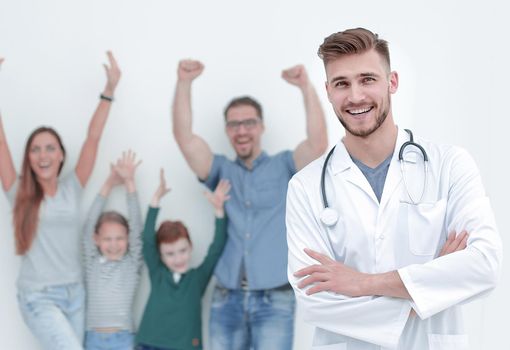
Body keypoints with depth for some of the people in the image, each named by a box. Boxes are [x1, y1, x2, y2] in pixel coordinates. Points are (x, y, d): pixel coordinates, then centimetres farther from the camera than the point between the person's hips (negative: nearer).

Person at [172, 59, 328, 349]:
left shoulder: (284, 167, 7)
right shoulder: (221, 170, 14)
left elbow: (318, 144, -11)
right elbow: (184, 137, 1)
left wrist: (306, 87, -21)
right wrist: (184, 83, -12)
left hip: (274, 299, -3)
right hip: (227, 299, 3)